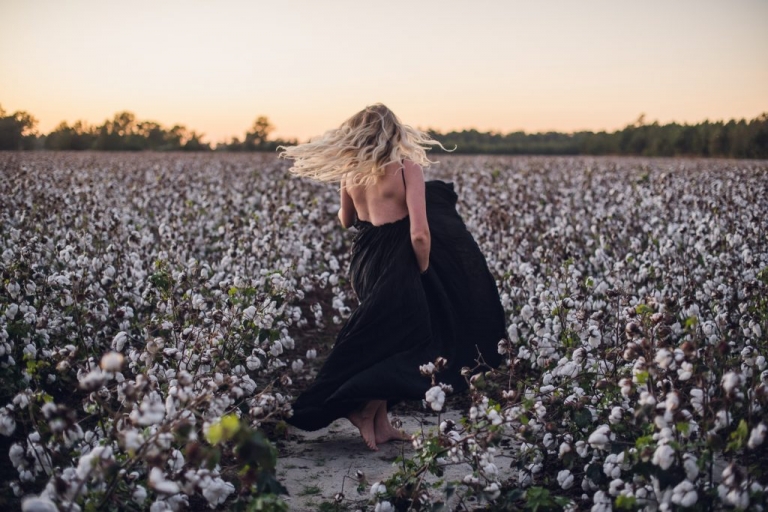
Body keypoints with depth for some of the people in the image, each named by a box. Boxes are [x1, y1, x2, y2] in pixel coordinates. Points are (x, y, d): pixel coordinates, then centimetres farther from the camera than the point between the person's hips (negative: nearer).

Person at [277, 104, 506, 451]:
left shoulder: (350, 171, 0)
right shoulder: (407, 168, -17)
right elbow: (419, 234, -21)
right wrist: (423, 270, -5)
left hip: (363, 260, 7)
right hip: (396, 263, -7)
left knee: (380, 342, 20)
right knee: (404, 343, 9)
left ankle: (380, 422, 22)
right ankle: (365, 410, 1)